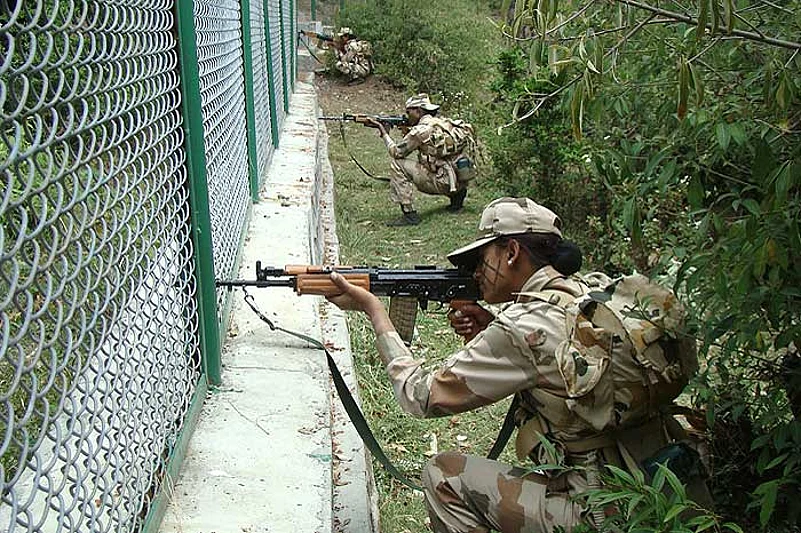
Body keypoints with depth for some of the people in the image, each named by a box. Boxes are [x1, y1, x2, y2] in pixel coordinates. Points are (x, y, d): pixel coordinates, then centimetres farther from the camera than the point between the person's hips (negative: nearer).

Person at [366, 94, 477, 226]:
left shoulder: (421, 129, -11)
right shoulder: (444, 122, 13)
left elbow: (396, 152, -1)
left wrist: (384, 134, 12)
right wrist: (407, 132, 16)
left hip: (446, 182, -8)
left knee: (398, 164, -5)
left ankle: (409, 214, -8)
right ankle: (456, 195, 20)